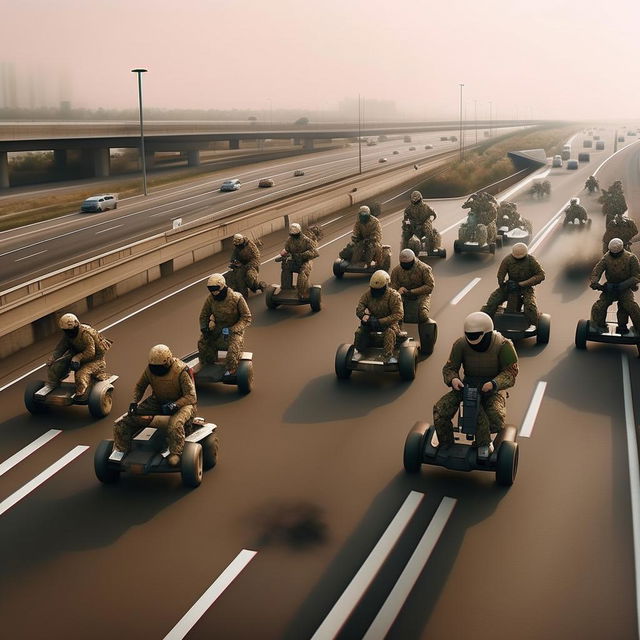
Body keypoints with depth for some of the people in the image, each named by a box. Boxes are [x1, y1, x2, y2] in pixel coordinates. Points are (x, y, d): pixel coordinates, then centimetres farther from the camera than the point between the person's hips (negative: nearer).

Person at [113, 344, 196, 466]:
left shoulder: (180, 371, -23)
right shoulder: (149, 369, -8)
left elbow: (191, 397, -21)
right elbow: (139, 386, 11)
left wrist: (175, 405, -38)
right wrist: (134, 403, -8)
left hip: (181, 403, -5)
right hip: (157, 401, 5)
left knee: (175, 424, -43)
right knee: (122, 423, -6)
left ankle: (175, 454, -24)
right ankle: (121, 452, 10)